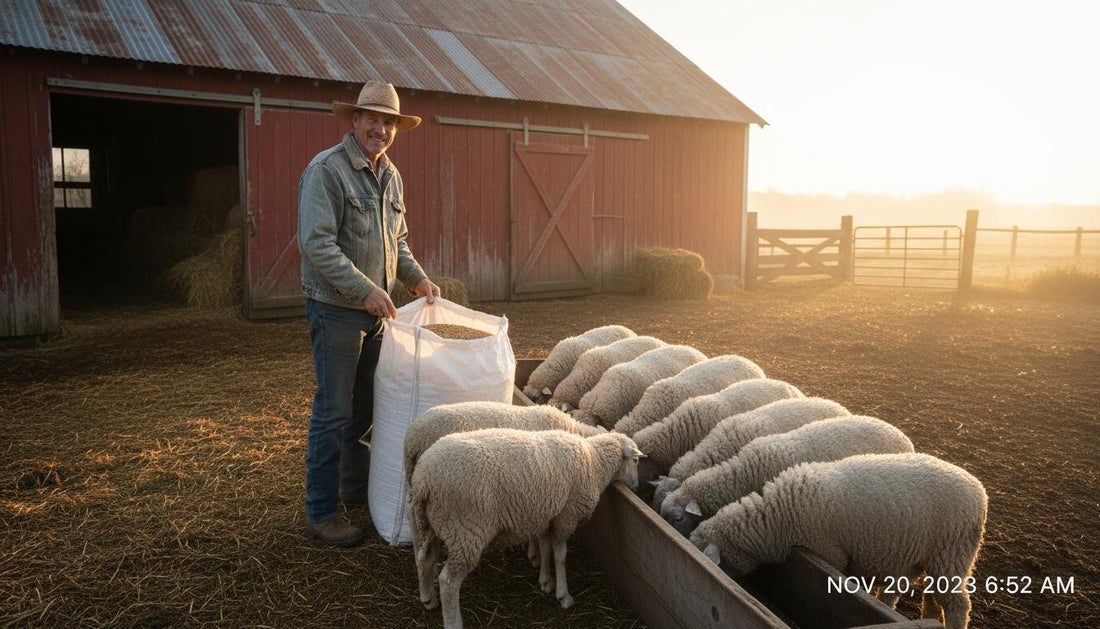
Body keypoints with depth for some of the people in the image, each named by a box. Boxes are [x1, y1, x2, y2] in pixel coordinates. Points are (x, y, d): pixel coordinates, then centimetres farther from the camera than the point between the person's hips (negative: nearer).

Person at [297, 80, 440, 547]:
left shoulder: (390, 175, 12)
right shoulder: (326, 170, -14)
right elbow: (316, 243, -22)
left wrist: (417, 278, 7)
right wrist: (365, 288, -25)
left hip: (376, 311, 8)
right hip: (335, 310, -8)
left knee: (368, 405, 17)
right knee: (335, 411, -2)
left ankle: (356, 488, 34)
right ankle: (321, 513, 11)